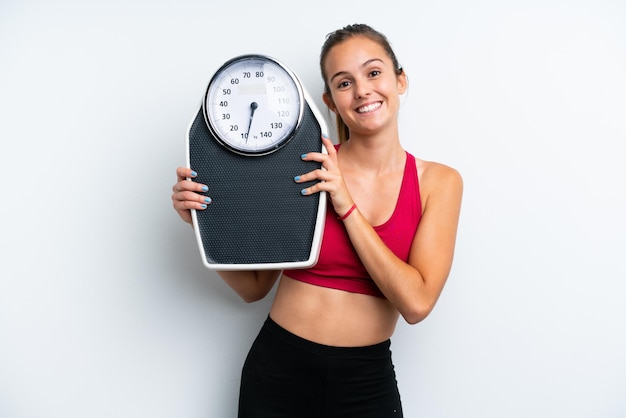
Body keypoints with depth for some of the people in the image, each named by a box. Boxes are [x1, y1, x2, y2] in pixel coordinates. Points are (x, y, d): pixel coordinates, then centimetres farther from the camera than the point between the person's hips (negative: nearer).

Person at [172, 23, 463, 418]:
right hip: (278, 370, 0)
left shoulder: (439, 182, -5)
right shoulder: (306, 165, -7)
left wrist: (347, 206, -17)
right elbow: (254, 286, -1)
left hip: (367, 383, 1)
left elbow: (416, 303, -15)